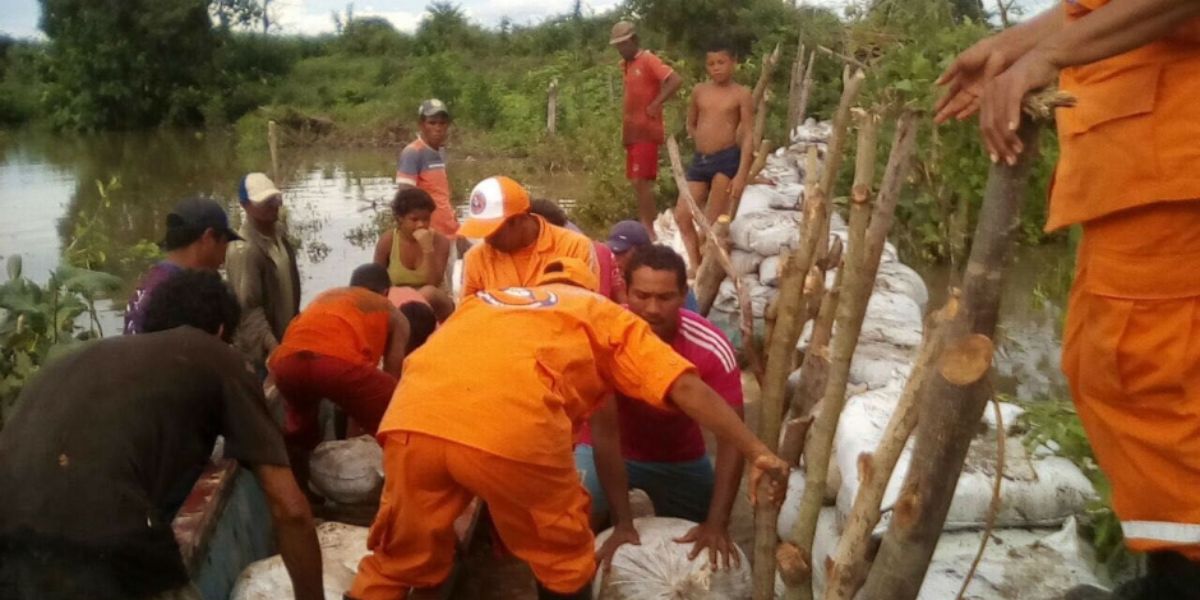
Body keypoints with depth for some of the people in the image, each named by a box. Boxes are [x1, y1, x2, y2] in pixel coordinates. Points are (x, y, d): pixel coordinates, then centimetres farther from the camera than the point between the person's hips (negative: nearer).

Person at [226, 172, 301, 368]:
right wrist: (273, 347, -29)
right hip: (261, 349, -8)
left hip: (288, 337, 8)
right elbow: (249, 308, -25)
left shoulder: (279, 230, 2)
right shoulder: (243, 250, -24)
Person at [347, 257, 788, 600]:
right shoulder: (606, 316, 26)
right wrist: (759, 453, 17)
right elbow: (687, 389, 15)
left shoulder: (487, 298, 37)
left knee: (398, 563, 24)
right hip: (513, 428, -4)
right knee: (563, 559, 22)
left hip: (411, 419, 4)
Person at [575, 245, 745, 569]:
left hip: (681, 456, 2)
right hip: (613, 450, -2)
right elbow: (605, 429, -30)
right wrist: (623, 522, -33)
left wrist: (716, 523, -36)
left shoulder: (712, 348, -28)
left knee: (705, 552, 3)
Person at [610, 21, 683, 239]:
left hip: (646, 132, -9)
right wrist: (624, 128, 12)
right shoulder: (626, 65, 16)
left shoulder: (649, 61, -9)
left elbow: (676, 80, -21)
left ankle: (649, 231, -8)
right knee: (636, 182, 9)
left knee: (641, 181, -12)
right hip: (632, 132, 9)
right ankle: (645, 227, 16)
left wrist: (656, 105, -17)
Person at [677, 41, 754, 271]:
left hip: (727, 159, -5)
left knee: (713, 222, -3)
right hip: (699, 159, 5)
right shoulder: (699, 91, 9)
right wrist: (705, 141, 12)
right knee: (682, 214, 1)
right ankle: (695, 266, 12)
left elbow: (748, 136, -8)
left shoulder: (741, 94, -3)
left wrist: (741, 174, -16)